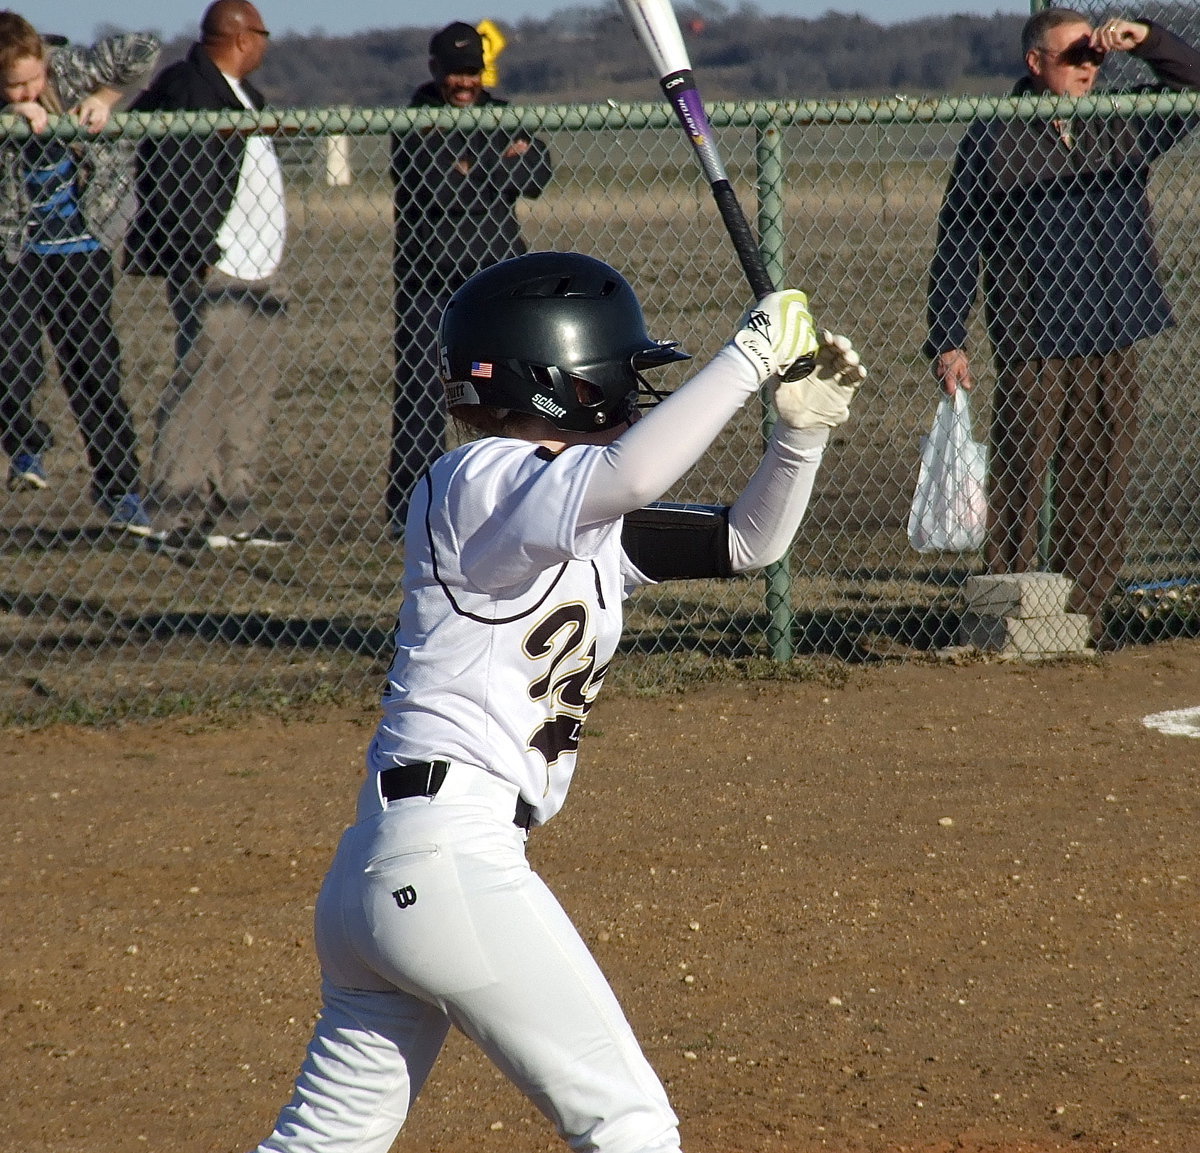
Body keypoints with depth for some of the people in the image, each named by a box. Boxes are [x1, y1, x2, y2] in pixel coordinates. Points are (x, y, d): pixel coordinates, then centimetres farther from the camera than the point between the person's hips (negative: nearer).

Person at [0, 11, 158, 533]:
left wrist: (104, 98, -16)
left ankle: (121, 490, 12)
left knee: (95, 370, 5)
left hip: (83, 250, 1)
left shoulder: (69, 70, -7)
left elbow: (142, 51, -6)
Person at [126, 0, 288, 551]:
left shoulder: (239, 93, 19)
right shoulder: (189, 91, -12)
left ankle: (234, 515, 15)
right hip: (210, 275, -10)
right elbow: (176, 184, -19)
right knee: (200, 392, -9)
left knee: (250, 393, 10)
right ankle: (178, 517, -7)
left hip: (252, 276, 10)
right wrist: (200, 258, -21)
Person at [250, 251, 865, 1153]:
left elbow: (747, 543, 19)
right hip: (451, 861, -10)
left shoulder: (589, 527, 17)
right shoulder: (478, 483, -10)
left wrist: (802, 432, 3)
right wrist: (751, 357, -20)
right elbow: (630, 474, -29)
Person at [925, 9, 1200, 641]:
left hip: (1113, 343, 4)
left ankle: (1084, 614, 10)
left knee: (1100, 493, 4)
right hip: (1031, 348, -4)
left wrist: (1146, 40, -1)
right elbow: (955, 247, 3)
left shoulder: (1124, 127, 12)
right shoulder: (992, 139, 1)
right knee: (1018, 488, -4)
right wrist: (947, 341, -2)